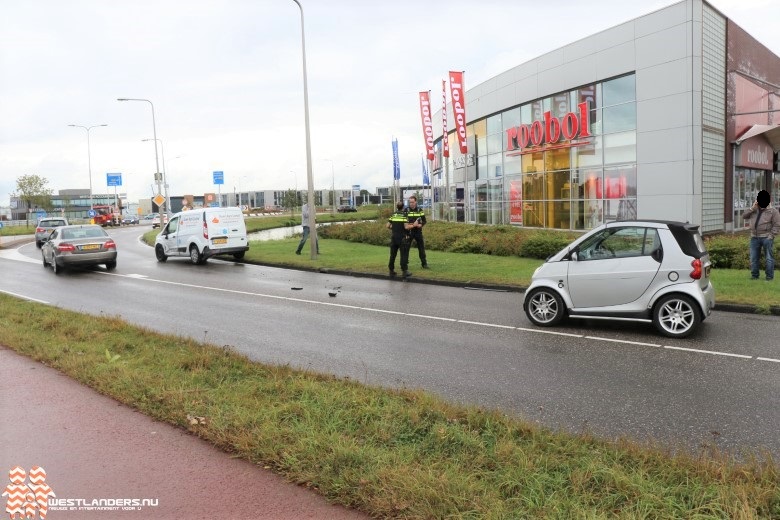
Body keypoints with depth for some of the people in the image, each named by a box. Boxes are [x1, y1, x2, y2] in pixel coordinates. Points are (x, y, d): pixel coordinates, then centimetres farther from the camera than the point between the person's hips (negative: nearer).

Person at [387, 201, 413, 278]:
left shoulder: (393, 215, 5)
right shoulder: (404, 215, -8)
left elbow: (388, 226, 4)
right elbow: (406, 227, -16)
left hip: (394, 237, 5)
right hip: (402, 238, -4)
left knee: (393, 254, 12)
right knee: (404, 255, -1)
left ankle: (391, 271, 17)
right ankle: (405, 271, -2)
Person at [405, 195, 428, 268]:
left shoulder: (420, 210, 3)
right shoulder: (406, 210, -1)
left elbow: (424, 220, 6)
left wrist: (421, 224, -16)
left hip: (418, 231, 1)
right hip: (409, 232, -1)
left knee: (421, 248, 5)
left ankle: (424, 263, 14)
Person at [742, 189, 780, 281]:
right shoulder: (755, 210, 14)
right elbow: (744, 216, 5)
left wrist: (771, 236, -12)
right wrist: (752, 208, -5)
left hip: (766, 238, -4)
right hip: (754, 237, 5)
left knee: (769, 258, -1)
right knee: (754, 258, 7)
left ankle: (769, 276, 4)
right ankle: (754, 275, 16)